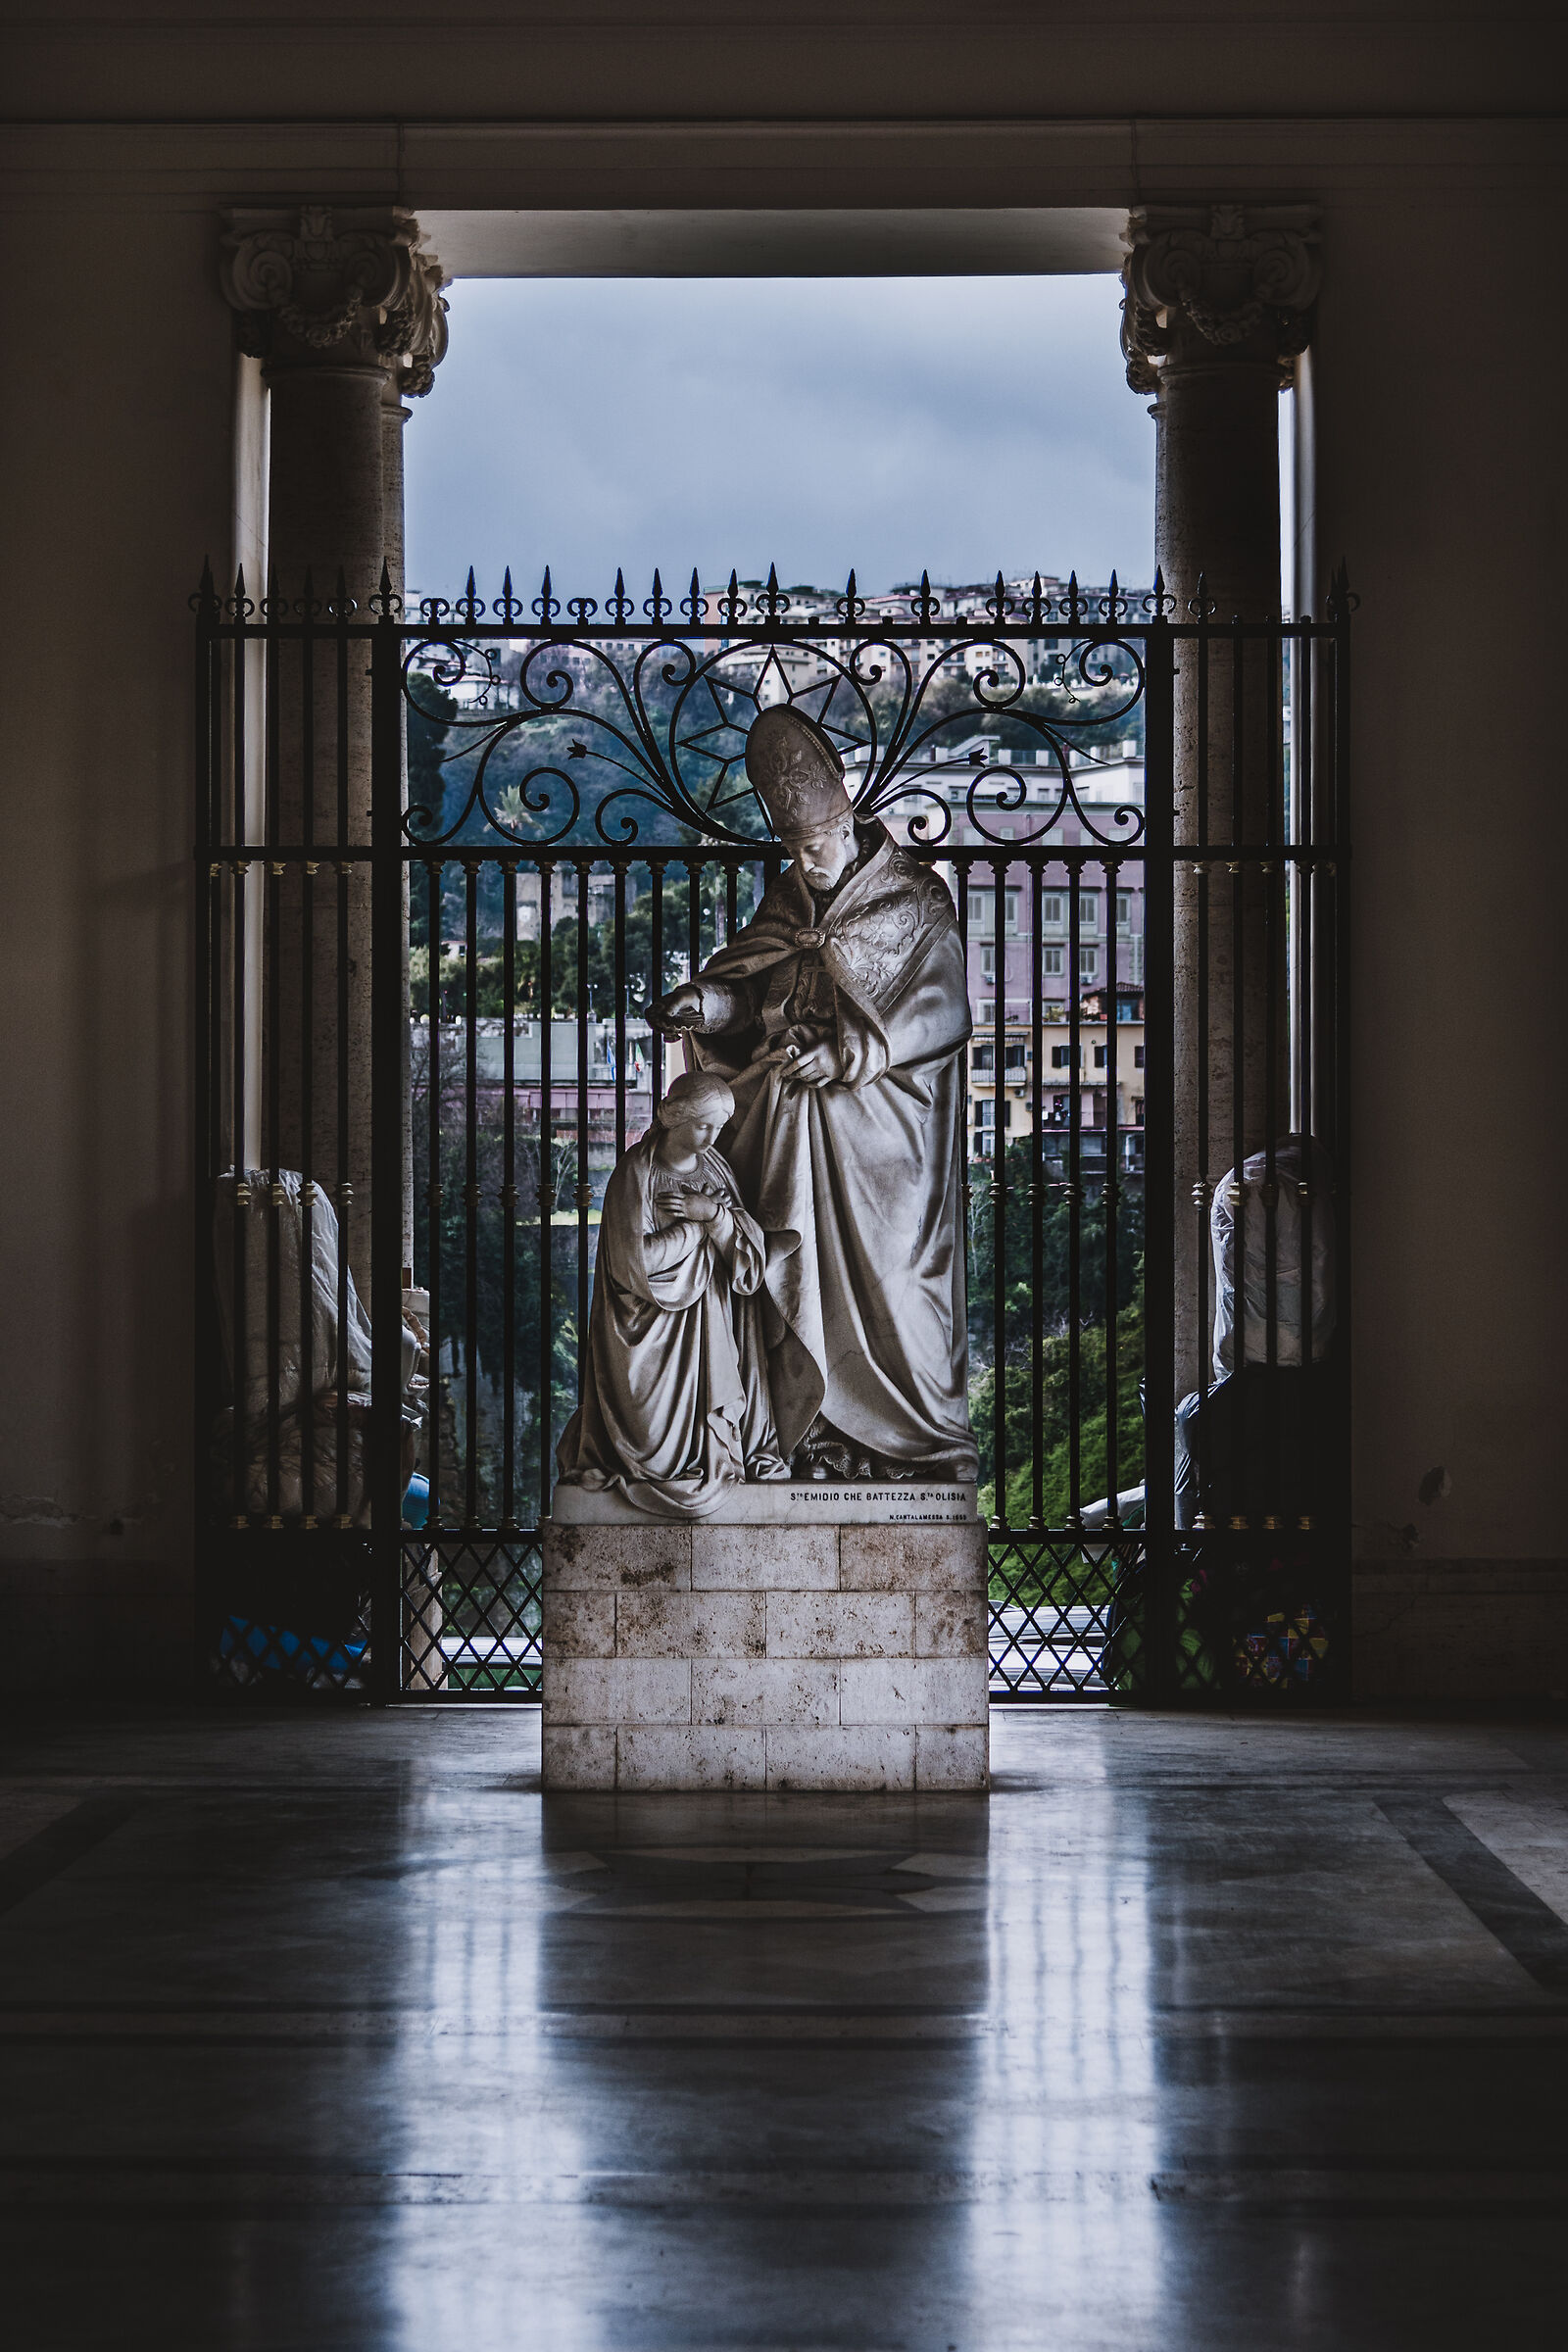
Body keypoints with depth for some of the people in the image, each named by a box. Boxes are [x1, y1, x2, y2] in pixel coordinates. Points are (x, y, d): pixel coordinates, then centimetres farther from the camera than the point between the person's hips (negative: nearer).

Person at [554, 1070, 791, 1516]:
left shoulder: (712, 1166, 6)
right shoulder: (637, 1172, -13)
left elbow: (749, 1244, 0)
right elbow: (637, 1258, -21)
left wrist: (712, 1214, -18)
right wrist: (700, 1227, -13)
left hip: (711, 1319, 5)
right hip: (654, 1321, -5)